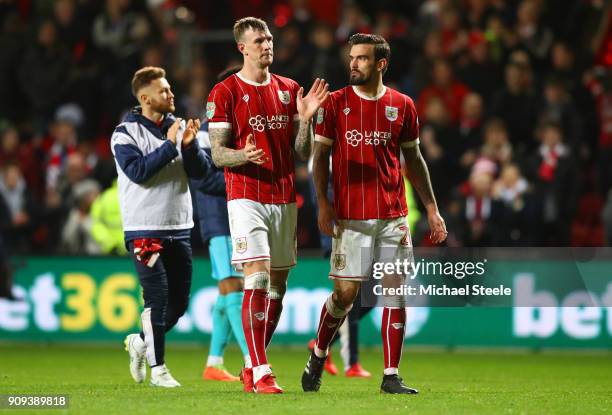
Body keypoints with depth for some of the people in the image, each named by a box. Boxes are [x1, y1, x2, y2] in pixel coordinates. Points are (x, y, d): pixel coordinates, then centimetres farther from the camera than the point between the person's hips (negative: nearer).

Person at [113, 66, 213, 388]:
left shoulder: (180, 127, 10)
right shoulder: (125, 133, -4)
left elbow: (201, 171, 3)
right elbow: (138, 171, -18)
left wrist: (189, 145, -14)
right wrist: (170, 146, -17)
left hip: (179, 228, 5)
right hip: (144, 229, -5)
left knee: (179, 301, 6)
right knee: (157, 298, -9)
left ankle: (141, 342, 28)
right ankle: (157, 367, 0)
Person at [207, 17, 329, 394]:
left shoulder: (290, 90, 11)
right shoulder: (225, 93, -3)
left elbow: (303, 153, 11)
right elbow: (217, 154, -5)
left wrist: (305, 119, -6)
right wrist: (244, 155, -25)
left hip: (284, 198, 6)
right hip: (247, 197, -6)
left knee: (278, 285, 6)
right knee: (258, 277, -15)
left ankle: (253, 369, 17)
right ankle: (261, 374, -15)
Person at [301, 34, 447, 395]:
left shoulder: (402, 106, 7)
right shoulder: (335, 103, 2)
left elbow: (413, 159, 14)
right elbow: (321, 155, 4)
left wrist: (432, 208, 11)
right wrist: (323, 202, -8)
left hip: (393, 216, 2)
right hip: (351, 216, -2)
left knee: (395, 291, -2)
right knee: (345, 293, -3)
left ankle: (391, 377, 3)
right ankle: (318, 356, 21)